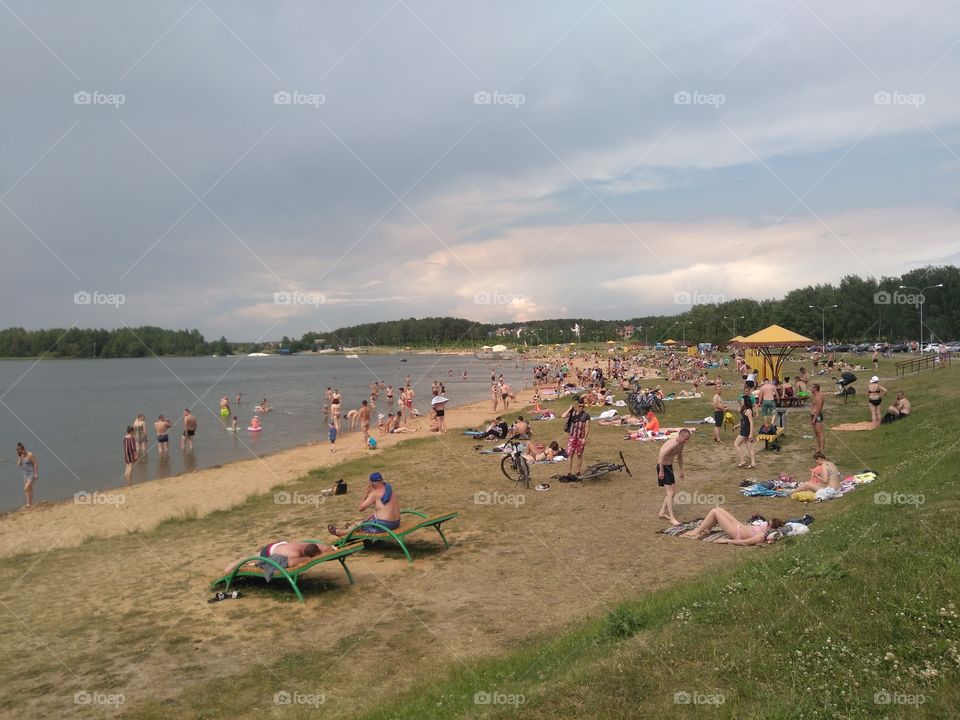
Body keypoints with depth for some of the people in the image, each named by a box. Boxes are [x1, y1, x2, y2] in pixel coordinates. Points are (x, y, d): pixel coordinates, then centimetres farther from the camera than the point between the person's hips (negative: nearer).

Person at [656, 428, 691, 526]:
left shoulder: (681, 443, 3)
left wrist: (681, 470, 26)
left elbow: (680, 456, 21)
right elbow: (661, 455, -34)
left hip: (669, 466, 10)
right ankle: (672, 518, -7)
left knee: (673, 489, 15)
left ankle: (662, 512, 24)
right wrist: (661, 471, -29)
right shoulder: (673, 444, -28)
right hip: (663, 466, -10)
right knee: (670, 492, -10)